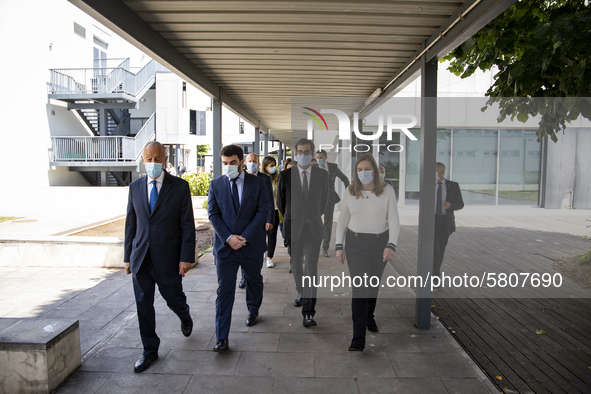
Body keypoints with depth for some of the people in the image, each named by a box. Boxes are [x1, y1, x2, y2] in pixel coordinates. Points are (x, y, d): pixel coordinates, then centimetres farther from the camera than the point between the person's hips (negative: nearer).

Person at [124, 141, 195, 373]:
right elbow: (131, 223, 10)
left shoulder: (180, 186, -6)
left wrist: (186, 257, -13)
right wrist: (128, 256, 9)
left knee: (174, 299, 12)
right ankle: (150, 350, 26)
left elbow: (187, 224, -8)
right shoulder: (135, 187, 5)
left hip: (168, 258, -3)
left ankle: (185, 317, 48)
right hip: (141, 258, 3)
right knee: (143, 305, 9)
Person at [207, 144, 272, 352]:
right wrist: (228, 237, -15)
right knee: (224, 291, -1)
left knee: (254, 281, 21)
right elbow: (213, 214, -2)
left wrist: (245, 237, -16)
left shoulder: (257, 183, -2)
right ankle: (222, 338, 6)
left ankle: (253, 311, 49)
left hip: (252, 245, 1)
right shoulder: (216, 184, 1)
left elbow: (264, 210, -9)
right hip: (225, 246, 0)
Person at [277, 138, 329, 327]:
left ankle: (308, 312, -6)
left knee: (311, 268, -8)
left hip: (313, 227, -1)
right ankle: (301, 293, 42)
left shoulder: (322, 175, 1)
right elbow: (280, 201, 9)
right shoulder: (285, 175, -3)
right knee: (296, 264, 16)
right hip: (293, 227, 1)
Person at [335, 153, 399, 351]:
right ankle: (358, 338, -2)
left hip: (380, 243, 1)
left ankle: (369, 316, 46)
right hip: (356, 245, -1)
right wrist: (339, 247, -2)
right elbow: (342, 220, 3)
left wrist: (391, 246, -24)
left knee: (373, 284, 18)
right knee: (360, 288, -8)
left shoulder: (387, 191, -8)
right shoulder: (350, 192, -4)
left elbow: (394, 220, -11)